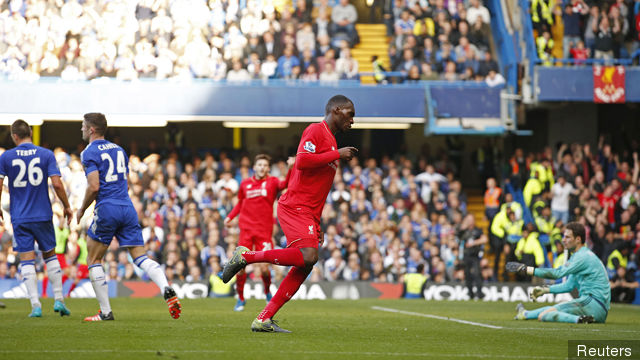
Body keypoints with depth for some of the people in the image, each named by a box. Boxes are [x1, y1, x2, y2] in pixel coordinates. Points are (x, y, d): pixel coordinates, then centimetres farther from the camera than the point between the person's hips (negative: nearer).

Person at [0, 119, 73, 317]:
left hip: (19, 217, -1)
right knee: (50, 255, 17)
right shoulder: (46, 154, -2)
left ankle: (36, 306, -7)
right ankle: (58, 300, 11)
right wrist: (67, 206, 3)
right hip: (43, 215, 1)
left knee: (27, 260, 1)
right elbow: (56, 183, -9)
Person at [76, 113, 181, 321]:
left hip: (106, 210, -6)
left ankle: (106, 312, 4)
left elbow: (94, 187, -15)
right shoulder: (118, 150, 18)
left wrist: (82, 209, 0)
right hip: (127, 208, 6)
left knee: (94, 260, 7)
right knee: (141, 258, 2)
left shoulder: (89, 153, -5)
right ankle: (167, 290, -23)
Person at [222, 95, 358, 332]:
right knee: (307, 257, -26)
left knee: (304, 267, 0)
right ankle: (246, 256, -14)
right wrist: (337, 155, -13)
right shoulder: (316, 130, -4)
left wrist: (316, 225, 25)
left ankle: (264, 320, -1)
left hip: (308, 214, 10)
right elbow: (303, 161, -22)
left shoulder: (330, 139, 26)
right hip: (295, 206, -10)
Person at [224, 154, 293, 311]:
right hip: (246, 229, 2)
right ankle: (240, 299, 13)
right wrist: (230, 216, 9)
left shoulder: (272, 182, 1)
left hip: (264, 230, -2)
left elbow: (284, 184, -21)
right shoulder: (245, 184, 10)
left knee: (263, 267, -10)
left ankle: (267, 292, 20)